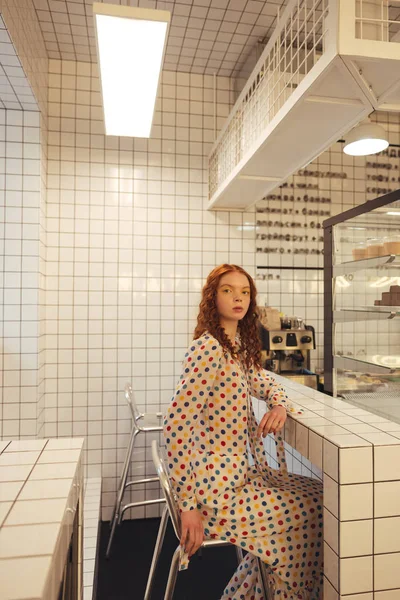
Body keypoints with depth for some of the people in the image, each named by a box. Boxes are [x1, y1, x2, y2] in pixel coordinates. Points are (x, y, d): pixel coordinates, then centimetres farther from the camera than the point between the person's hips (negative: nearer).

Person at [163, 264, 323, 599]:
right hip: (218, 488, -9)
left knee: (317, 494, 16)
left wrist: (279, 405, -4)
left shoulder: (239, 344, 6)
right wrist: (188, 504, -24)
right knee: (312, 513, 0)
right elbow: (177, 422, -27)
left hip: (240, 472, 9)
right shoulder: (208, 347, -22)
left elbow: (264, 382, 20)